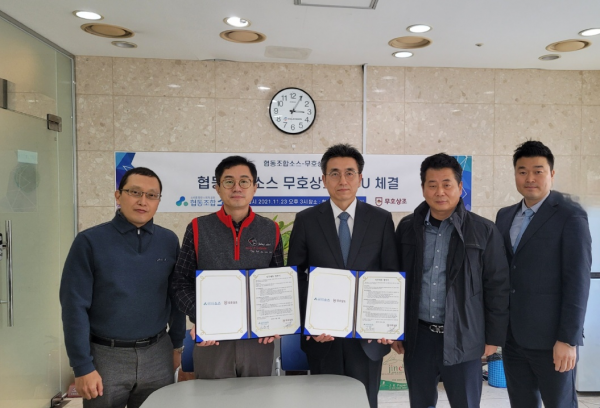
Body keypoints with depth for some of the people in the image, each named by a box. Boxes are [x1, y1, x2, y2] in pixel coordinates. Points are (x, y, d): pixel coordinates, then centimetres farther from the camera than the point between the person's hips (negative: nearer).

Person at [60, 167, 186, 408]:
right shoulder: (90, 241, -8)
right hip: (106, 356, -2)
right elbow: (75, 306, -9)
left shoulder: (169, 241, 0)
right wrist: (82, 366, -10)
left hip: (157, 356, 3)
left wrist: (176, 344, 10)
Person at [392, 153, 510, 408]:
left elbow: (497, 286, -3)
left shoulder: (484, 231, -5)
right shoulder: (408, 228, 3)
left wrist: (493, 337, -3)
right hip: (417, 337, 3)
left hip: (462, 339, -2)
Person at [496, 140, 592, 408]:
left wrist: (568, 338, -16)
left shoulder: (570, 216, -8)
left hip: (550, 337, -5)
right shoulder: (505, 216, 10)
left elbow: (577, 280, -13)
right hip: (512, 335, 5)